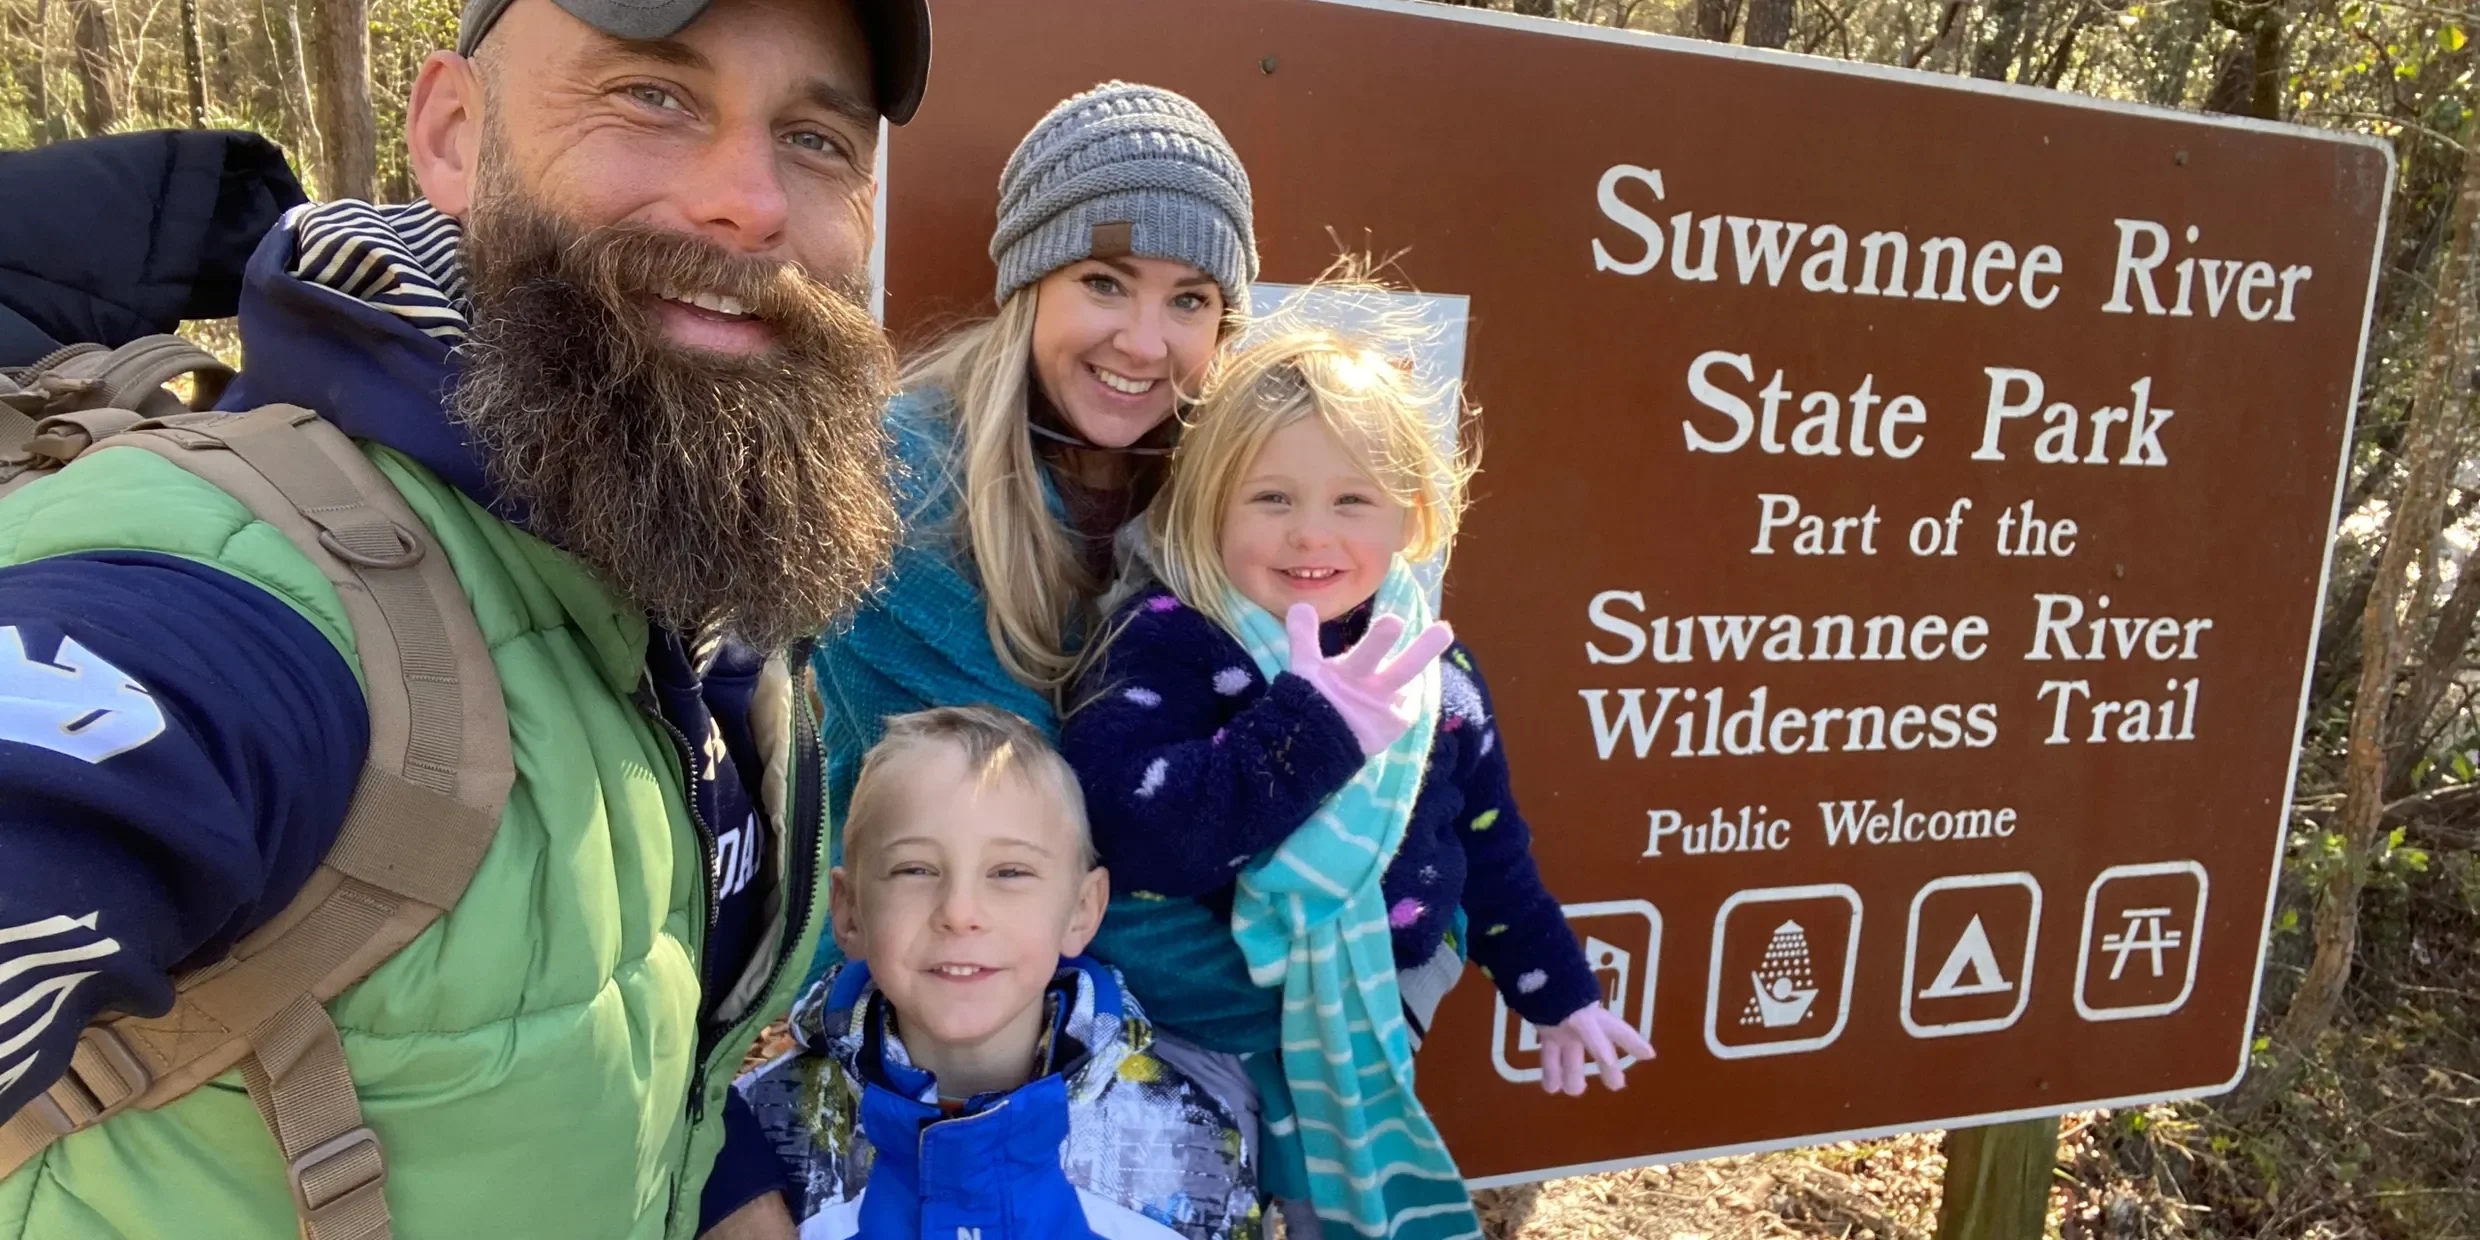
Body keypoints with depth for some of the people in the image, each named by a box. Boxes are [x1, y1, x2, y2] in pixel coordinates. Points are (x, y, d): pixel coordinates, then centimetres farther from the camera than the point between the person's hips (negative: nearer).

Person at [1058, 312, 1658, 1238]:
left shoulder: (1434, 665, -3)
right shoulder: (1168, 642, -20)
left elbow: (1489, 847, 10)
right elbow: (1126, 838, -34)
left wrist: (1559, 990, 15)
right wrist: (1310, 728, -36)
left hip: (1371, 1044, 5)